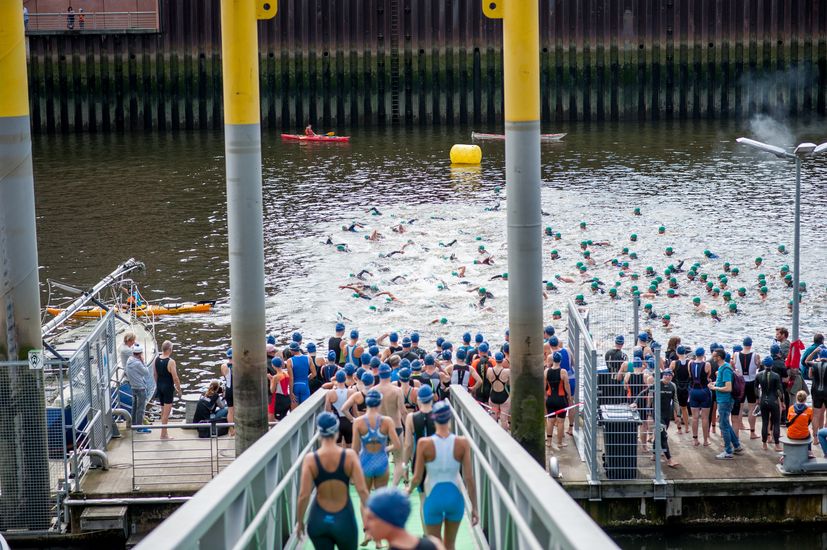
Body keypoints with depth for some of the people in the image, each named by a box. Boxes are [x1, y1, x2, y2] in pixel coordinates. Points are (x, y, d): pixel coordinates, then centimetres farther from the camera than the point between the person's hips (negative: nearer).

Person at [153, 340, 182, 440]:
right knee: (166, 411, 0)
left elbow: (155, 374, 9)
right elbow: (175, 378, -18)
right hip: (168, 387, -7)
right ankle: (163, 434, 4)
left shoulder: (156, 359, -1)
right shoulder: (171, 362, -21)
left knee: (163, 410, 19)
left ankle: (164, 431, 28)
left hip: (159, 386, 7)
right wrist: (179, 390, -7)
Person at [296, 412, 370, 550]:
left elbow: (304, 495, -12)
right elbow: (362, 490, -13)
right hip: (344, 519, 0)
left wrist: (300, 521, 1)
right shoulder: (349, 456, -11)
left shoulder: (310, 459, -11)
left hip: (319, 520, 0)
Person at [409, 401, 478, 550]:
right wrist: (474, 507, 1)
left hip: (433, 498, -2)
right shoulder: (462, 443, -11)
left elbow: (417, 478, -8)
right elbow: (469, 478, -9)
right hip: (455, 497, 2)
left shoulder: (424, 444, -14)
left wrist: (409, 489, 15)